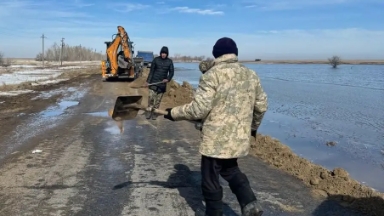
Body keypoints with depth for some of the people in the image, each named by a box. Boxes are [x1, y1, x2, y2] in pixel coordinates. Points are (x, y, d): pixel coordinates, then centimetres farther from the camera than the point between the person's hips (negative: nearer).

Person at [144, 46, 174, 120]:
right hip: (154, 81, -1)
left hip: (162, 83, 1)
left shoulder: (169, 61, 2)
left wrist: (168, 79, -15)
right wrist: (148, 81, -1)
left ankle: (154, 113, 15)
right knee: (151, 96, -13)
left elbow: (171, 72, 4)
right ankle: (149, 111, 2)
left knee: (158, 99, 5)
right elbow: (151, 71, 2)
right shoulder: (156, 60, -1)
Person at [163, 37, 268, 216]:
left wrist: (174, 113, -4)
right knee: (230, 169, 27)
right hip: (239, 137, 7)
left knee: (210, 179, 11)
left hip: (216, 138, -6)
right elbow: (262, 105, 14)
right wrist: (253, 127, 29)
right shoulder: (251, 75, 7)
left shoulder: (212, 75, -13)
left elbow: (199, 108, -18)